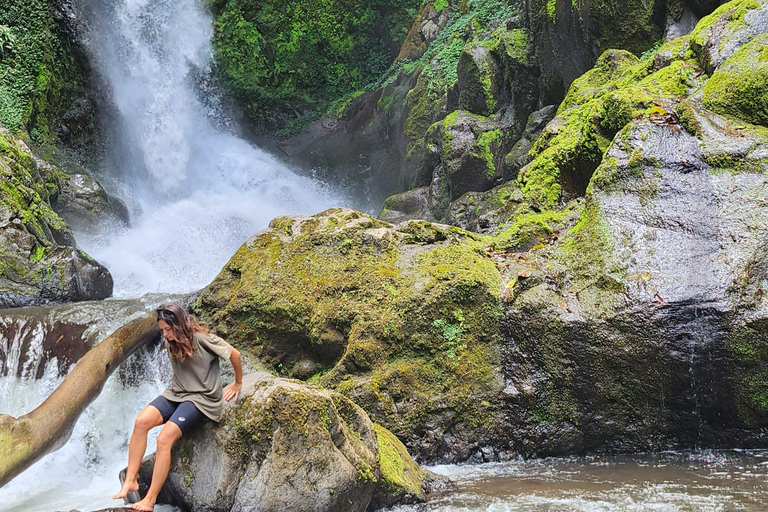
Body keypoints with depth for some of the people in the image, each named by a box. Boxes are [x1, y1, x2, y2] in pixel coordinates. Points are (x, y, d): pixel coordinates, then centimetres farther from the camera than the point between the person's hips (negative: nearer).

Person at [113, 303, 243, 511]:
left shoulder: (201, 339, -14)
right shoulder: (171, 343, 9)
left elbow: (234, 354, -7)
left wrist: (238, 383, 4)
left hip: (201, 399, -7)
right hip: (176, 393, 7)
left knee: (164, 438, -27)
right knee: (141, 422, -21)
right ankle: (130, 480, -16)